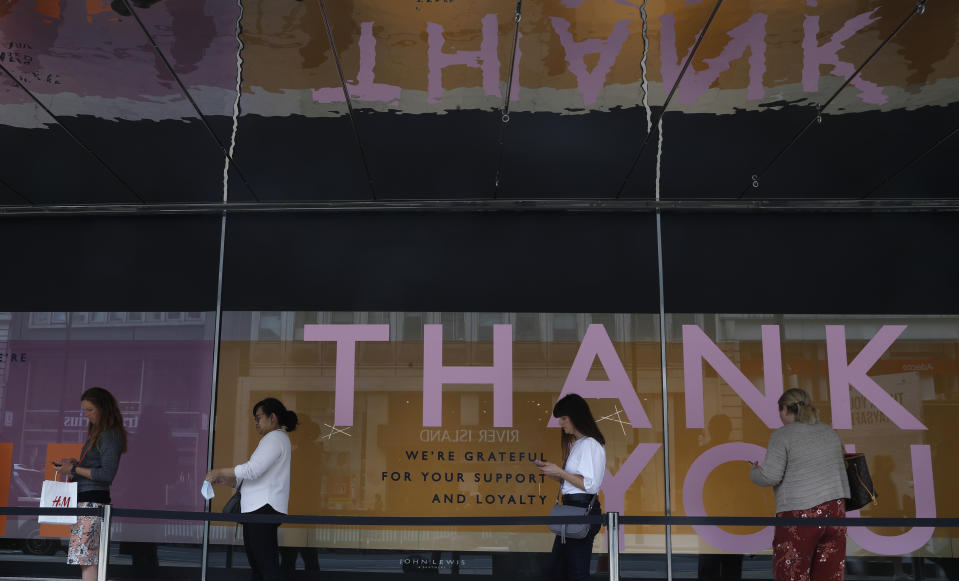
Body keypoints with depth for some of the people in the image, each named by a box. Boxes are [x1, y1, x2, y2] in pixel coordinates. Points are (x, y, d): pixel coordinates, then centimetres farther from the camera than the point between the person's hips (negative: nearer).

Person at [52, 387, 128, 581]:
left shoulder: (110, 436, -11)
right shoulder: (99, 432, 19)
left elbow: (107, 474, -16)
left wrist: (74, 469, -12)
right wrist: (76, 463, 11)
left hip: (93, 501, -10)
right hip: (84, 499, 10)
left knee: (85, 557, -12)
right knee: (89, 559, 8)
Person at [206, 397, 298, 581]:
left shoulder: (275, 438, -6)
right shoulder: (274, 439, 26)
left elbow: (252, 470, -18)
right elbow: (254, 475, 24)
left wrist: (220, 472, -7)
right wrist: (225, 480, 14)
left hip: (264, 508, -11)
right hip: (257, 508, 11)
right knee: (257, 566, 10)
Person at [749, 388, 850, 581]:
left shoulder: (782, 436, -8)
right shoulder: (829, 432, 11)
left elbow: (770, 476, -14)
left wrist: (754, 473, 6)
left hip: (800, 515, -6)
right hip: (835, 510, 6)